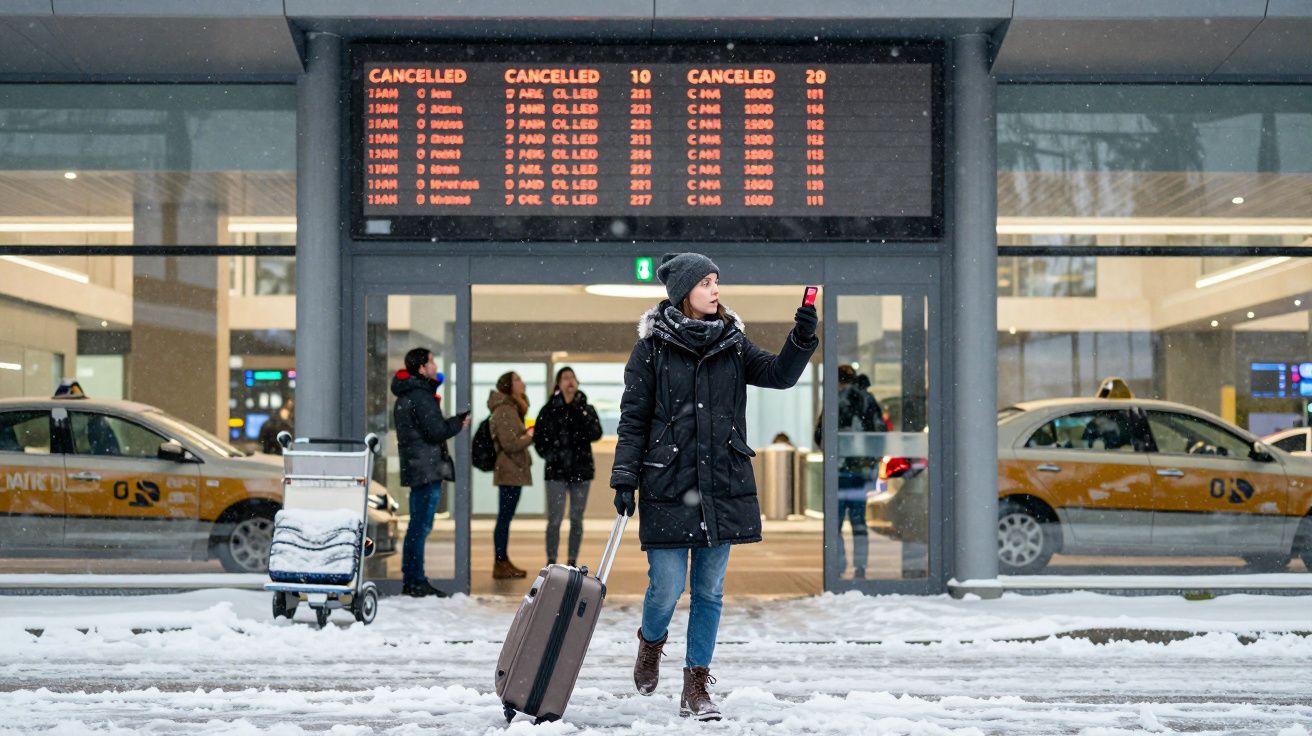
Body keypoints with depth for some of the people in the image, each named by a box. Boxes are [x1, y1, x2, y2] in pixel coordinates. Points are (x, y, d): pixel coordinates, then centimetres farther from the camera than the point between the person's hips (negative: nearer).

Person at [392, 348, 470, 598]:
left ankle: (409, 580, 18)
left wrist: (455, 421, 7)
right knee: (421, 527, -8)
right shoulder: (420, 396, -15)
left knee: (417, 525, 14)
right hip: (427, 468, -10)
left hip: (415, 468, 10)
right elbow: (436, 431, -19)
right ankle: (416, 582, -6)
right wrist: (459, 423, -1)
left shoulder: (407, 395, 18)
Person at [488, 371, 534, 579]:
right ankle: (501, 564, -2)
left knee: (505, 518, 14)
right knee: (504, 517, -6)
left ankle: (503, 562, 20)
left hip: (513, 471, 10)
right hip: (509, 471, -10)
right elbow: (510, 444, -21)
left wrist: (526, 434, 7)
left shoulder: (511, 408, 17)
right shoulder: (504, 410, -15)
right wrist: (529, 436, -7)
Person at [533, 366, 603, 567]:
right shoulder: (549, 410, 3)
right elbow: (538, 438, 4)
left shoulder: (587, 410, 6)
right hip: (556, 471, -1)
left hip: (581, 470, 2)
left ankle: (572, 562, 14)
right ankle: (551, 562, 5)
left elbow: (595, 434, -9)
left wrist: (581, 415, -20)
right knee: (554, 519, -5)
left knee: (576, 519, 6)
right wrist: (549, 455, -11)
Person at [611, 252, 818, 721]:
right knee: (667, 589, -2)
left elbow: (779, 374, 0)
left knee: (710, 591, 7)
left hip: (723, 485, 3)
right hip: (668, 485, -3)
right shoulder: (652, 346, -2)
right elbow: (633, 418, -2)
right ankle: (651, 643, 32)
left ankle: (696, 689, 16)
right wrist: (625, 478, -7)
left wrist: (803, 337, -16)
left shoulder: (731, 342, 8)